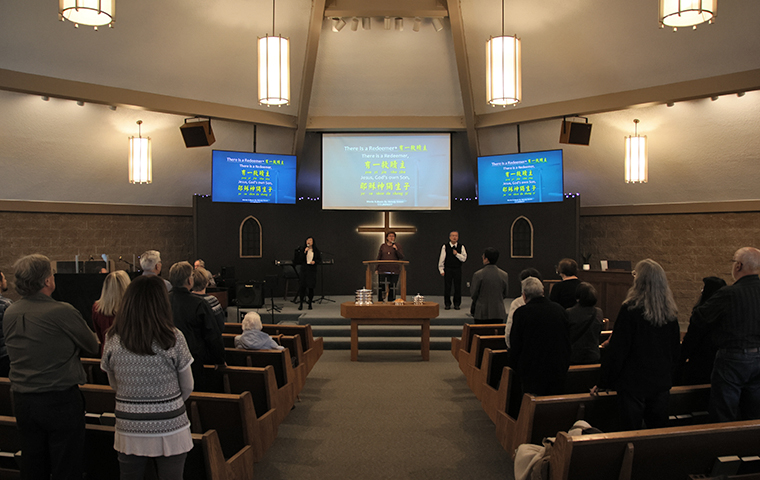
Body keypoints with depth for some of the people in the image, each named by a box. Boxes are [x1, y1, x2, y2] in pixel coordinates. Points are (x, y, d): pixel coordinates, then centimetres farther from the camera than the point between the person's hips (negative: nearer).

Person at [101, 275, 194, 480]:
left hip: (129, 431, 3)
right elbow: (187, 388, -3)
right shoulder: (173, 338, -15)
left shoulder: (112, 340, -7)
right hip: (169, 431, -2)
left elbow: (114, 384, 7)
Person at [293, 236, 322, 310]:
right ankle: (301, 303, 7)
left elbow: (320, 260, 8)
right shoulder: (302, 249, 2)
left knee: (311, 287, 2)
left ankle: (310, 303, 13)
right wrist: (304, 252, -17)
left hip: (312, 270, 1)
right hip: (304, 269, -1)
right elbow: (299, 259, -7)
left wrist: (315, 261, -11)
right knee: (302, 286, -3)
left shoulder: (316, 250, 4)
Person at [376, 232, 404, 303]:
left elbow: (401, 257, -1)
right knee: (381, 287, -1)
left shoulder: (398, 246, 6)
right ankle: (380, 301, 9)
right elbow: (378, 258, 11)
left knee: (392, 287, 2)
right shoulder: (383, 246, 9)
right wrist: (377, 268, 6)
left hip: (394, 270, 0)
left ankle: (390, 301, 10)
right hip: (383, 270, 1)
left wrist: (396, 249, -14)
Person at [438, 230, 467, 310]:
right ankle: (447, 304, 13)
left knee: (457, 288, 4)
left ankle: (457, 304, 15)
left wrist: (457, 254, -15)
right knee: (447, 287, 2)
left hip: (457, 270, 1)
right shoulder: (445, 247, -1)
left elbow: (464, 258, 0)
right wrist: (441, 270, -2)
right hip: (448, 270, -1)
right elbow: (441, 259, 1)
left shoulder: (461, 247, 3)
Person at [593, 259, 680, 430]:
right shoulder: (670, 312, 2)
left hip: (633, 383, -6)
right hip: (661, 383, 6)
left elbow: (616, 350, -14)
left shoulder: (630, 310, -16)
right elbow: (675, 352, 12)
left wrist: (603, 383, -6)